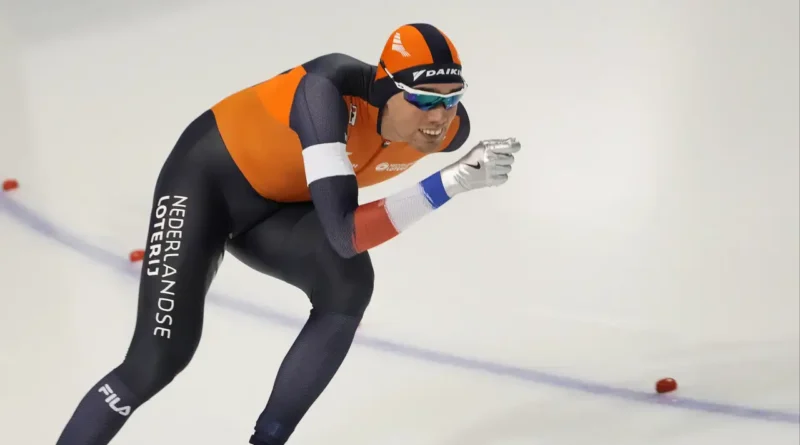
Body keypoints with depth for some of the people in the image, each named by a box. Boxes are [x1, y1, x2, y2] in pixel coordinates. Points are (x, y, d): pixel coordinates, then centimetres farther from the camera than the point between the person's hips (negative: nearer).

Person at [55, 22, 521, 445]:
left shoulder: (449, 126, -19)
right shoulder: (331, 87, -38)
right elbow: (345, 234, -44)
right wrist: (453, 181, -47)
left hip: (274, 208, 5)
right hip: (207, 178, -5)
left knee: (349, 284, -23)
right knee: (158, 359, -14)